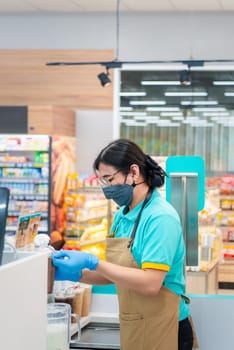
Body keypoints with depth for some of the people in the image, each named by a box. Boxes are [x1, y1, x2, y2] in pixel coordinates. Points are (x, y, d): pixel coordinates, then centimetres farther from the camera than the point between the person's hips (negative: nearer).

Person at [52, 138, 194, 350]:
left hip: (160, 332, -8)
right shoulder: (122, 215, 7)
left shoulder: (161, 217, -18)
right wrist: (77, 274, -4)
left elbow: (150, 284, -25)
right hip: (132, 330, 8)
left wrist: (93, 263, -25)